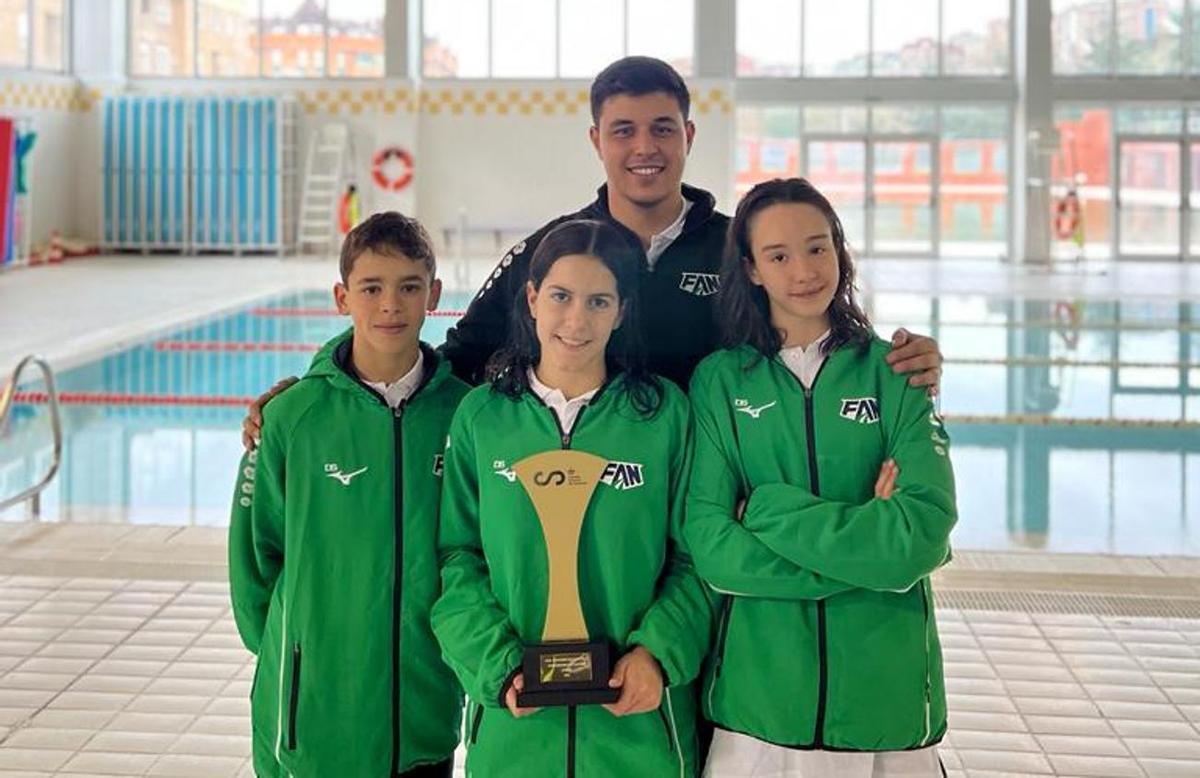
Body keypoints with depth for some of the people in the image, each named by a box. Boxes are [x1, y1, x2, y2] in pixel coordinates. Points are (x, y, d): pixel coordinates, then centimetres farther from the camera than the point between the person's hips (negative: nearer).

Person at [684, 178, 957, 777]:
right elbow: (710, 545, -10)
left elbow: (923, 534, -12)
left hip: (886, 698, 1)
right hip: (757, 699, -1)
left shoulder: (894, 372, 0)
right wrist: (859, 545, -16)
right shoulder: (719, 380, 0)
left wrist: (769, 510, -13)